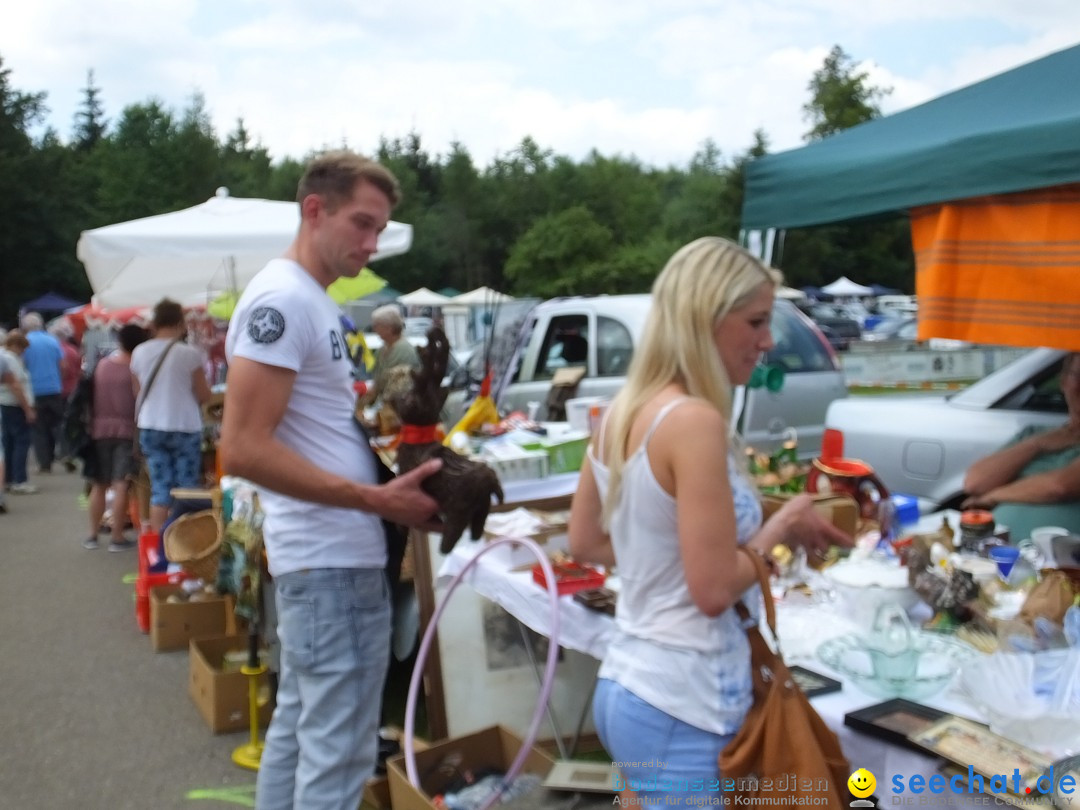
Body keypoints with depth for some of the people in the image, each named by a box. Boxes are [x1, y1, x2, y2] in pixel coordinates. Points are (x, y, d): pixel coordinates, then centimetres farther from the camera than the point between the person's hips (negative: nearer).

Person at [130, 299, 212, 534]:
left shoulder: (140, 352, 1)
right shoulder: (189, 353, -10)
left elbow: (137, 393, 10)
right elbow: (204, 395, -6)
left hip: (150, 427, 4)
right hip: (184, 427, -4)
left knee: (159, 489, 8)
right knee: (187, 488, 6)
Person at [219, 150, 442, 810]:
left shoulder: (311, 299, 14)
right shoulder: (282, 298, -15)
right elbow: (243, 448, -23)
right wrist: (377, 499, -22)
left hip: (326, 553, 10)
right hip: (335, 558, -10)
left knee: (298, 728, 20)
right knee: (339, 751, -1)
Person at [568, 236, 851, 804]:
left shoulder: (622, 412, 4)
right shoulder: (694, 420, -21)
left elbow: (585, 544, 13)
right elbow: (714, 590, -21)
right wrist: (777, 533, -4)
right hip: (680, 706, -8)